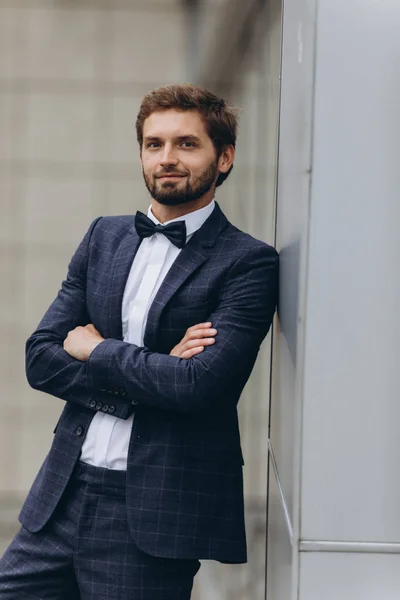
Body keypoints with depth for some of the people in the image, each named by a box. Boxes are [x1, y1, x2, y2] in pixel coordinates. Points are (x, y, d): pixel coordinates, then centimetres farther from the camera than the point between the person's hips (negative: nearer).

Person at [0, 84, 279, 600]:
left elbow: (200, 383, -19)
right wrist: (152, 369, -9)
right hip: (60, 497, 5)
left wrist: (94, 350, -6)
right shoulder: (104, 237, 11)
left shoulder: (249, 262, -6)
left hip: (152, 516, -5)